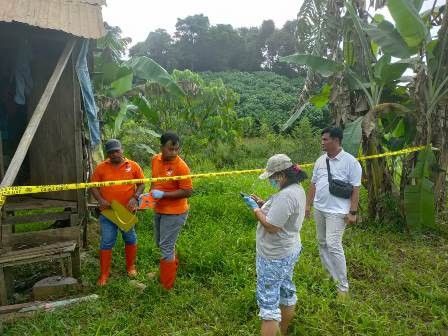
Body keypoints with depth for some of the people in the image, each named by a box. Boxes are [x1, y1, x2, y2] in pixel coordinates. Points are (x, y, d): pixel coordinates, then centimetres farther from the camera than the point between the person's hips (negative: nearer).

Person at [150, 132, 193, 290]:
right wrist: (151, 193, 0)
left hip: (174, 213, -7)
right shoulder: (155, 160, -1)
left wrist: (163, 194, -26)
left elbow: (187, 192, -23)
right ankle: (174, 264, 51)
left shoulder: (181, 166, -23)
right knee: (160, 243, 24)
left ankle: (167, 286, 18)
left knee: (166, 247, 0)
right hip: (159, 210, 8)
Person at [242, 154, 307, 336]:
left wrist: (256, 209, -14)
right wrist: (263, 203, 3)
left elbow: (271, 226, -27)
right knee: (286, 293, 24)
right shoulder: (297, 189, 5)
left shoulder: (286, 195, -28)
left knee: (268, 302, -2)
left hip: (274, 257, -11)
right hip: (288, 251, 11)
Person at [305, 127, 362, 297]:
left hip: (337, 211, -7)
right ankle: (329, 276, 28)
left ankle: (342, 286, 4)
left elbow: (355, 188, -10)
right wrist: (308, 205, 12)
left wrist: (352, 212, -12)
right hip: (319, 209, 7)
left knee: (334, 246, -10)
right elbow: (313, 184, 12)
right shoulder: (320, 160, 7)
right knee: (322, 243, 13)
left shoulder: (350, 162, -10)